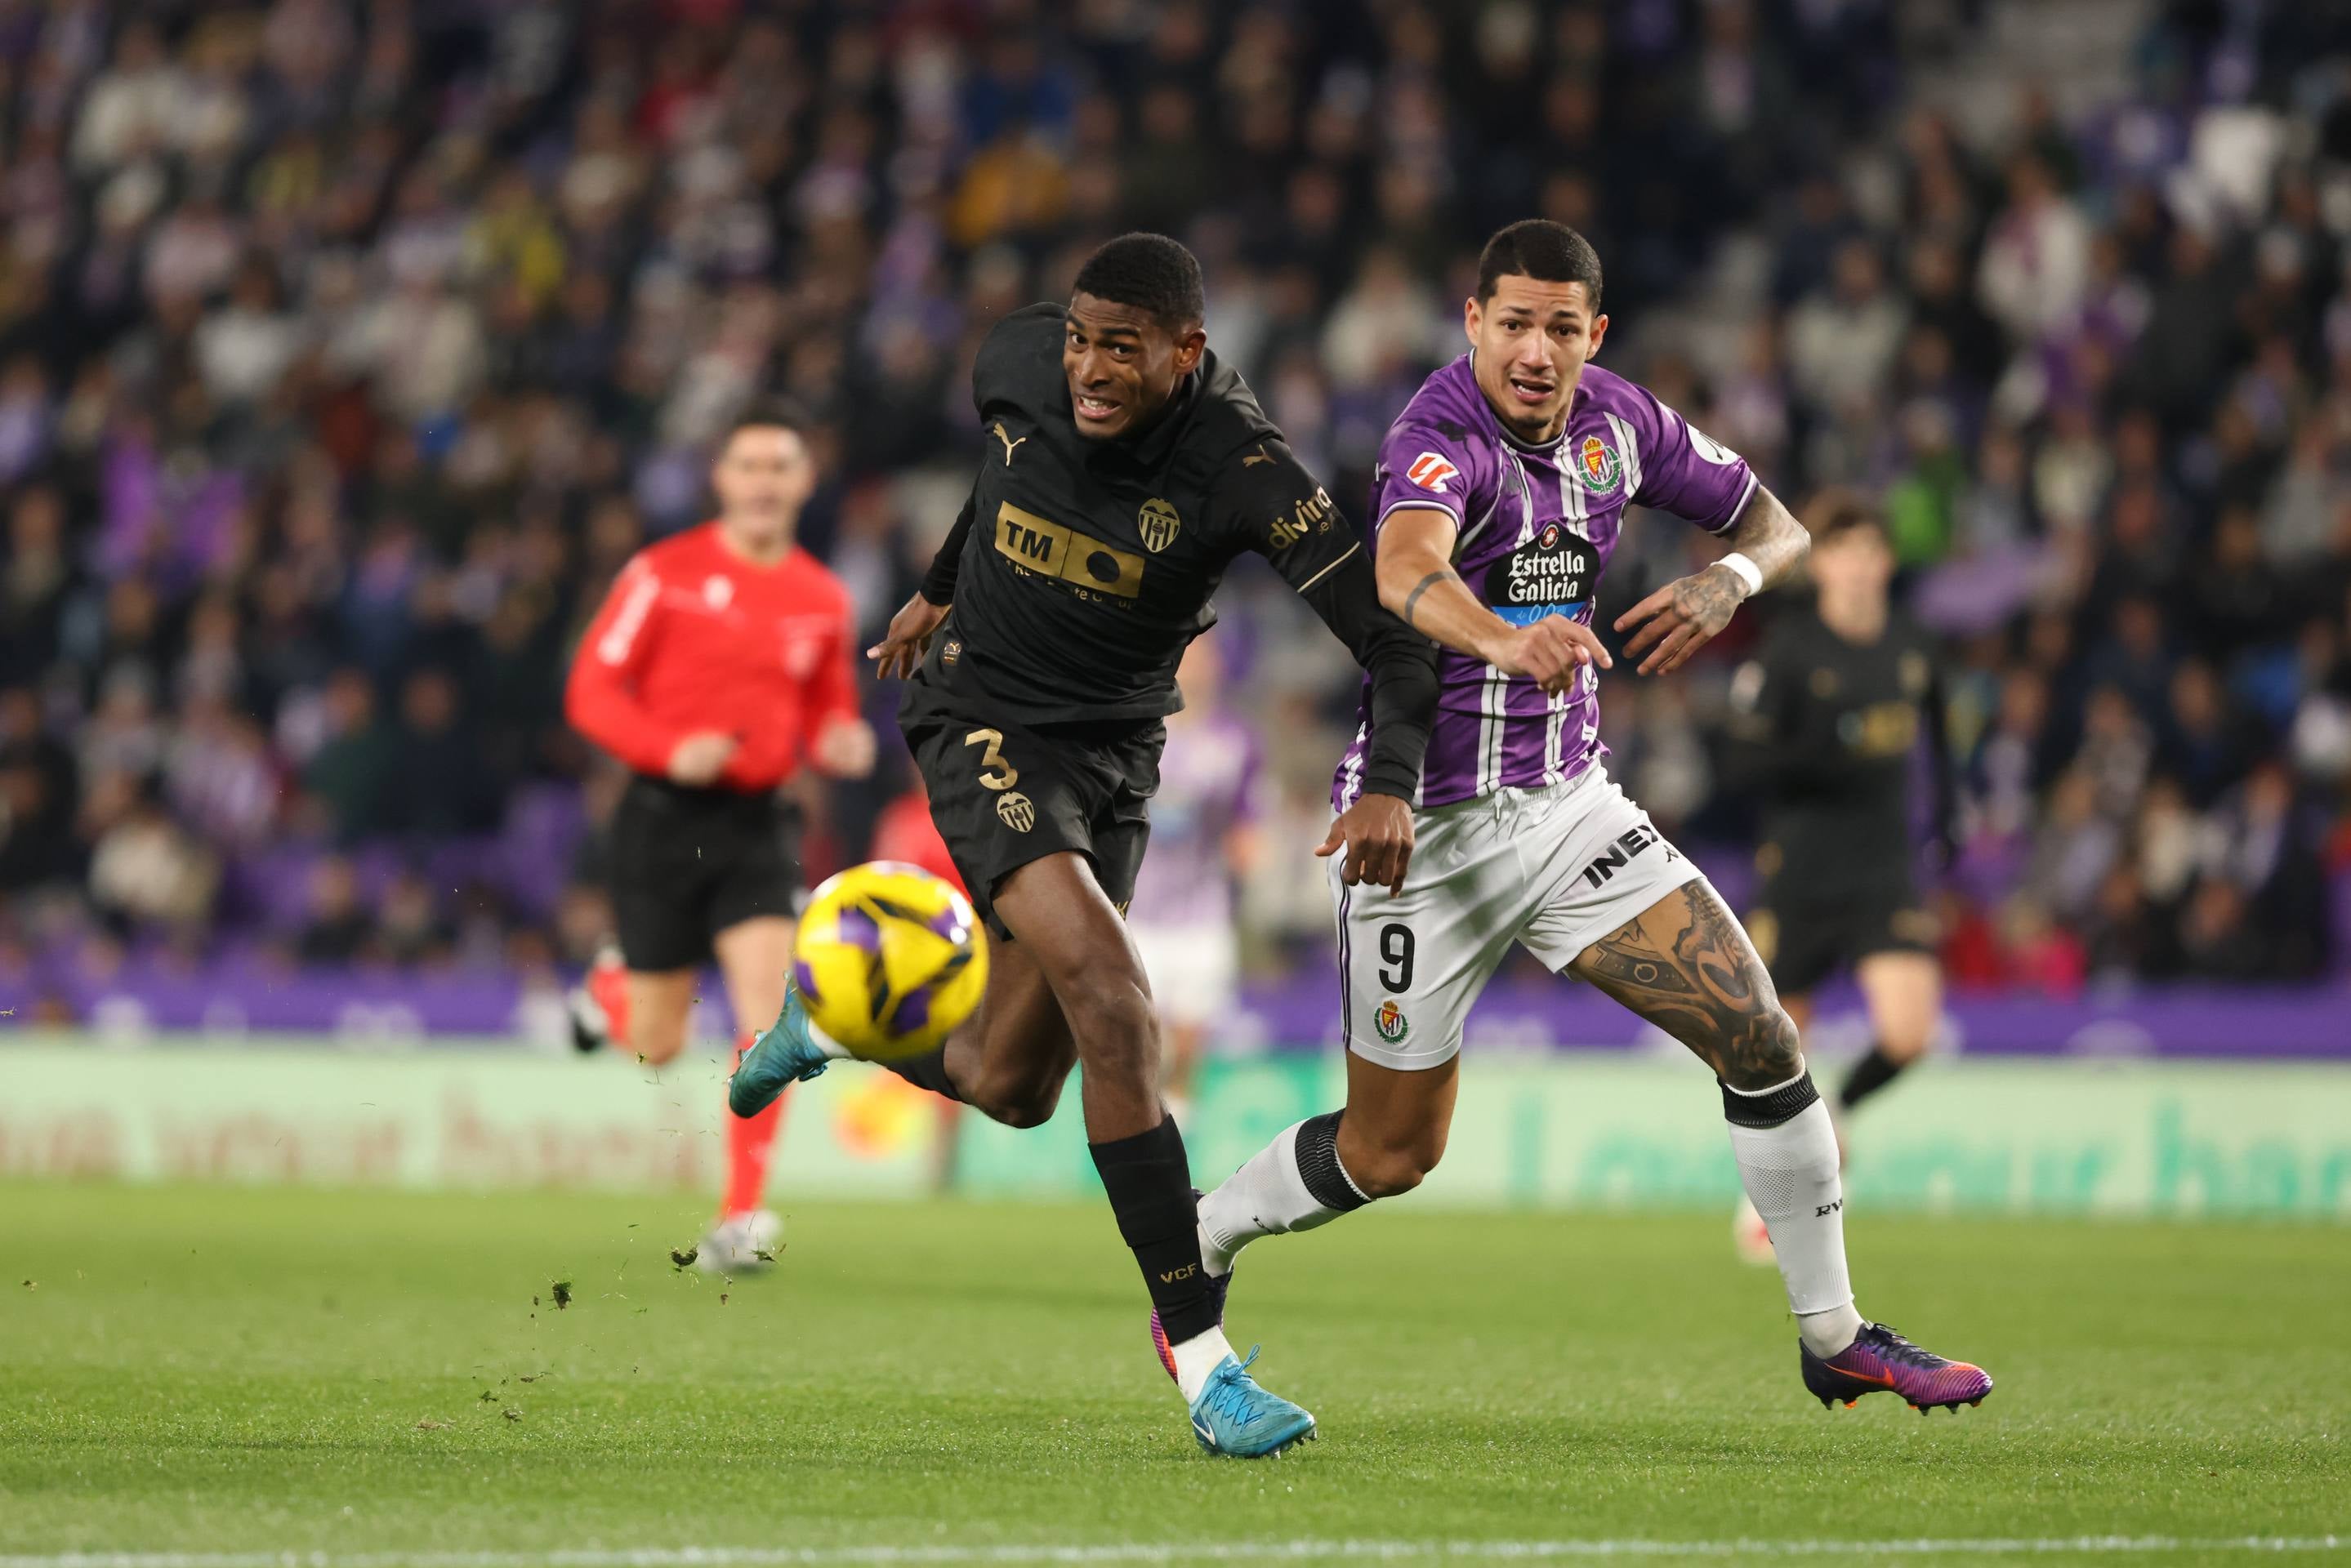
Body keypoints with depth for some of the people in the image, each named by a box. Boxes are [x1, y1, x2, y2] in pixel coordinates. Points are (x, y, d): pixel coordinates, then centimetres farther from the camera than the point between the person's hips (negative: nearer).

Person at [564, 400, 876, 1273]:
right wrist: (673, 749, -20)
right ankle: (612, 990, 42)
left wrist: (842, 747, -3)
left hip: (758, 824, 2)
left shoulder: (823, 601, 8)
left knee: (770, 1005, -18)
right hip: (666, 813, -2)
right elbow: (592, 692, -4)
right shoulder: (665, 573, -4)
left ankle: (741, 1219, -15)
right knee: (658, 1048, 4)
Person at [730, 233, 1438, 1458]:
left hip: (1116, 748, 2)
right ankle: (1200, 1359, -24)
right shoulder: (1020, 362, -13)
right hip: (985, 723, -2)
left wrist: (1390, 783, -39)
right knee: (1112, 1002, -24)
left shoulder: (1241, 470, -21)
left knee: (1010, 1088, 7)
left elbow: (1392, 640, -22)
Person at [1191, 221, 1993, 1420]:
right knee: (1392, 1154, 2)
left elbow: (1773, 523, 11)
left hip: (1569, 802, 6)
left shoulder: (1616, 420, 0)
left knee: (1759, 1036, -6)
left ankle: (1833, 1334, 7)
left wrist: (1728, 578, -14)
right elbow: (1405, 571, -45)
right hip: (1430, 821, -6)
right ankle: (1199, 1242, 30)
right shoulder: (1441, 440, -22)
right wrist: (1505, 638, -66)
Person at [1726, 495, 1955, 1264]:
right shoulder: (1790, 648, -8)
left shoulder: (1910, 648, 5)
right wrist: (1834, 751, -28)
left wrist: (1946, 814, 17)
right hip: (1801, 875, -3)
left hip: (1886, 875, 3)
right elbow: (1755, 759, -13)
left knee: (1908, 1033, -17)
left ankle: (1836, 1113, 15)